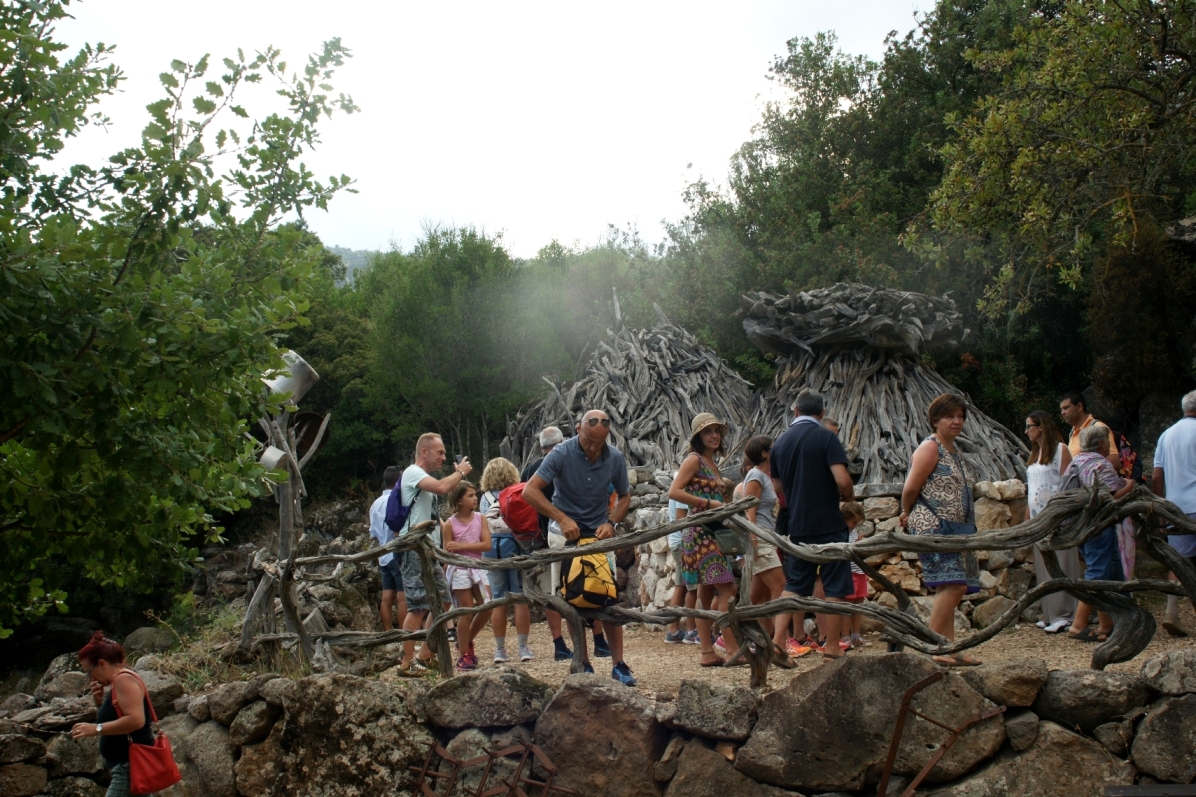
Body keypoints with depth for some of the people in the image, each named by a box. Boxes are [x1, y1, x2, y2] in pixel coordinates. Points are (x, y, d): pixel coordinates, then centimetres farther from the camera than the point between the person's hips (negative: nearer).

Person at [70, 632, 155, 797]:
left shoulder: (124, 679, -13)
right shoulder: (115, 684, 18)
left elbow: (136, 720, -25)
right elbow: (115, 719, 22)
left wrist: (96, 729, -23)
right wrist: (100, 702, 7)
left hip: (132, 767, -11)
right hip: (129, 767, 11)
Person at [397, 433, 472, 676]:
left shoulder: (423, 478, 23)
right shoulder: (413, 473, -10)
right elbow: (442, 488, -26)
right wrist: (461, 473, -13)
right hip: (415, 549, -10)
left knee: (443, 601, 11)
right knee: (418, 607, -11)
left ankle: (424, 656, 17)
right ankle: (407, 663, -7)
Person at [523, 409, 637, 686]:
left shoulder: (615, 458, -7)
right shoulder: (561, 454, -17)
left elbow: (625, 496, 9)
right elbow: (530, 491, -21)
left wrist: (611, 523, -9)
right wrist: (562, 519, -27)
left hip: (599, 534, 2)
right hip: (566, 534, -2)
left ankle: (618, 664, 1)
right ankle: (584, 664, 6)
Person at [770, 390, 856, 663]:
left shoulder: (780, 442, 8)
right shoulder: (826, 437, -10)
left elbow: (778, 487, 16)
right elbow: (842, 480, -20)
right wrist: (849, 496, 1)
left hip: (798, 526, 5)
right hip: (829, 525, -5)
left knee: (794, 585, 13)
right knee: (835, 588, 3)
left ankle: (777, 641, 5)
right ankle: (832, 649, 5)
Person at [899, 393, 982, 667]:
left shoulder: (954, 451, 20)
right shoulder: (930, 448, -8)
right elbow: (910, 488, -10)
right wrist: (907, 513, 7)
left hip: (954, 529, 9)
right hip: (932, 526, -9)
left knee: (951, 588, 7)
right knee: (953, 585, -17)